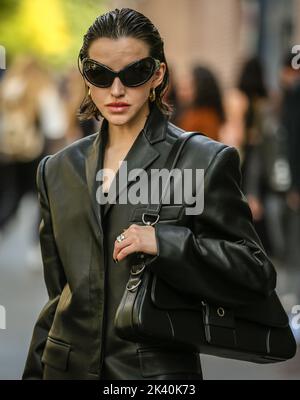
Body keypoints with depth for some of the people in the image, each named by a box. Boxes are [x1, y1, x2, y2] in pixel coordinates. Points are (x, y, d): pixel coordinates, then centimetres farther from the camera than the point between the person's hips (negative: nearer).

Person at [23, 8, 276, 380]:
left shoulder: (205, 161, -5)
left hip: (160, 368, -4)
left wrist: (164, 244, -19)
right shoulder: (58, 170, 10)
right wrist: (36, 374, 11)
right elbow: (58, 295, 15)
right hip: (68, 367, 4)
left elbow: (257, 275, -8)